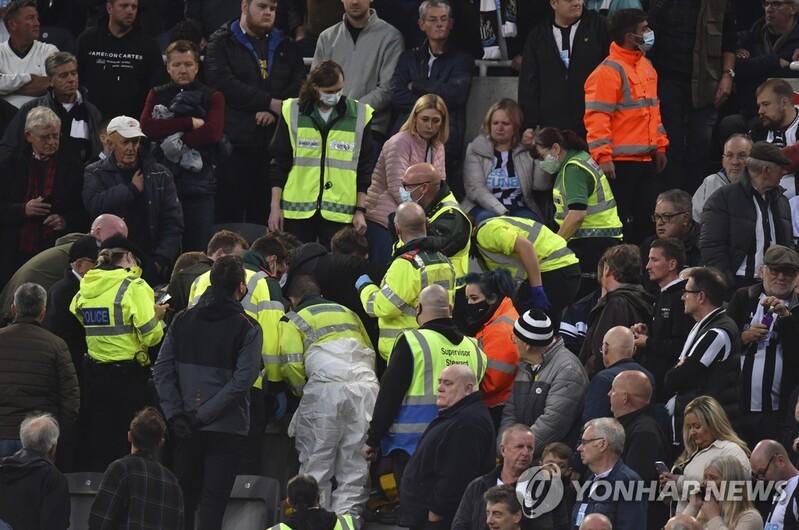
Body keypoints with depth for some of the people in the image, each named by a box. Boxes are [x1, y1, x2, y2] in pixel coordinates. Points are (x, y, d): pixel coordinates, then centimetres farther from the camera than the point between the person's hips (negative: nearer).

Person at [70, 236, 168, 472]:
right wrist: (157, 316, 5)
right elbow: (150, 335, -16)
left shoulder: (85, 289, 6)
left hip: (94, 375, 5)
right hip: (129, 377, -5)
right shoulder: (133, 287, -12)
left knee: (103, 448, 11)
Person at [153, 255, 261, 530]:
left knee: (184, 498, 14)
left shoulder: (183, 320, 4)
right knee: (213, 500, -2)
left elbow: (162, 371, 0)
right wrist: (204, 415, -14)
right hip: (227, 429, -4)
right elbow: (241, 381, -16)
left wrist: (176, 414, -3)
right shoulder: (247, 328, -8)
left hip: (186, 431, 4)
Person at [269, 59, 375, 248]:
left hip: (339, 212, -1)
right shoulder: (293, 112, 3)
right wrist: (275, 206, 2)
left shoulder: (360, 115, 3)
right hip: (297, 210, 1)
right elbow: (279, 163, 7)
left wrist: (360, 210, 4)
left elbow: (365, 168, 8)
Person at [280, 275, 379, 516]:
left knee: (316, 468, 5)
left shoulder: (294, 320, 12)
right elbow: (370, 353, 25)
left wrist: (303, 391, 19)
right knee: (355, 469, 6)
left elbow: (292, 364, 1)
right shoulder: (348, 314, 28)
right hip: (366, 386, 4)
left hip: (326, 390, -4)